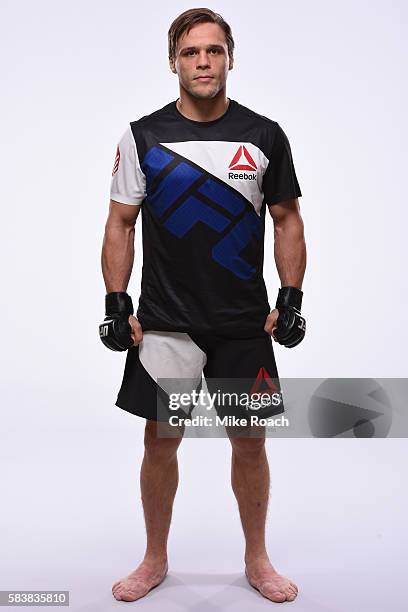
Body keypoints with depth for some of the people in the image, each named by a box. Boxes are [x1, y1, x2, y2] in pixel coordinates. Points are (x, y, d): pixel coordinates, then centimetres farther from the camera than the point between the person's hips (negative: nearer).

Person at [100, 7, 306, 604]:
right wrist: (116, 304, -5)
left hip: (246, 324, 1)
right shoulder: (143, 136, 0)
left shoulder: (265, 136, 1)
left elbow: (287, 220, 6)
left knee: (250, 441, 9)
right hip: (164, 323, 0)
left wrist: (291, 299, -2)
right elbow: (121, 224, 2)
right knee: (161, 441, 8)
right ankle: (155, 560, 28)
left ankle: (257, 560, 29)